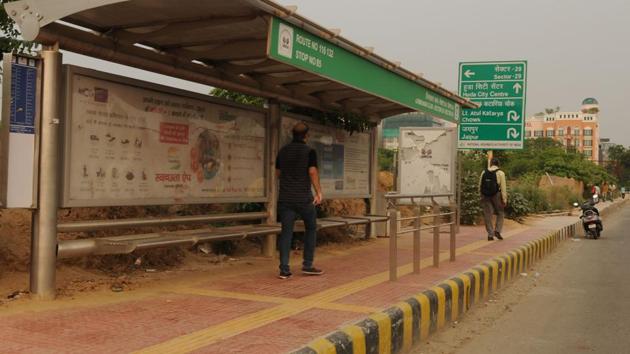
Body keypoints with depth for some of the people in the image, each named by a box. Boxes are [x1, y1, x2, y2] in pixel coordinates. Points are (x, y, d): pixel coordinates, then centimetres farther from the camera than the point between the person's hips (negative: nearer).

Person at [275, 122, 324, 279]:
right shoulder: (309, 151, -6)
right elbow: (313, 172, -14)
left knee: (286, 231, 3)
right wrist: (318, 193, -9)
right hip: (303, 197, -4)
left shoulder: (283, 151, 8)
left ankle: (284, 269, -3)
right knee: (311, 228, 14)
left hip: (285, 198, 4)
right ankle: (307, 265, 13)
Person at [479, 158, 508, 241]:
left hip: (485, 196, 3)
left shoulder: (484, 172, 6)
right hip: (496, 195, -3)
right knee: (500, 213, 14)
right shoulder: (500, 173, -5)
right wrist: (504, 199, -5)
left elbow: (480, 186, 9)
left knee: (488, 215, 6)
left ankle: (490, 234, 6)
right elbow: (503, 187, -8)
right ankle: (497, 231, 2)